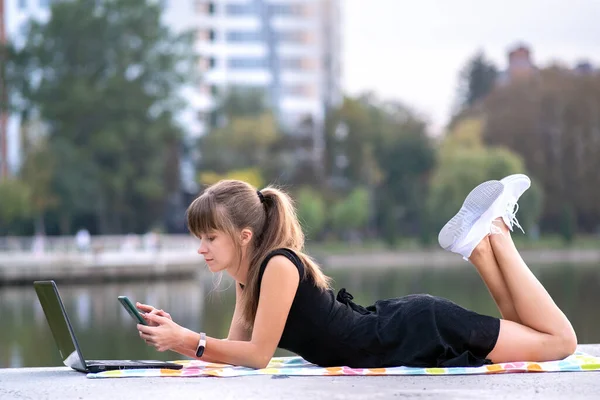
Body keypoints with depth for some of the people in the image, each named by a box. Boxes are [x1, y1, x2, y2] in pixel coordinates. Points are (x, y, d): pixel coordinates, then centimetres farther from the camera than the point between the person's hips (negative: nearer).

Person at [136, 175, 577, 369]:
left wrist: (187, 341, -26)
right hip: (395, 325, 8)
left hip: (421, 331, -8)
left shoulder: (278, 265, -24)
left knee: (560, 341, 0)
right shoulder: (249, 276, 3)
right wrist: (177, 334, -10)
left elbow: (257, 355, -22)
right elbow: (238, 347, 2)